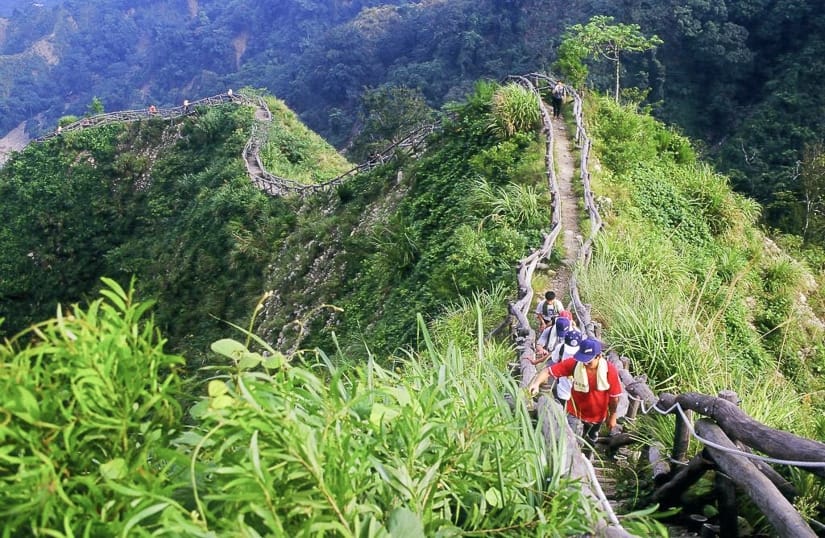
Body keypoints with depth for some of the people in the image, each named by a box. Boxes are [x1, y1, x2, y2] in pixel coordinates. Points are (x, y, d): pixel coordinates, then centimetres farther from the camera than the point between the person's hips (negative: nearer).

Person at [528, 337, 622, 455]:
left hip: (597, 414, 2)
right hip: (576, 412, -1)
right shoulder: (574, 363, -29)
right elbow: (549, 370, -31)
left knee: (590, 441, 27)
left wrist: (613, 416, -3)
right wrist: (536, 383, -49)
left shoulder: (610, 370, -30)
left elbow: (614, 396, -15)